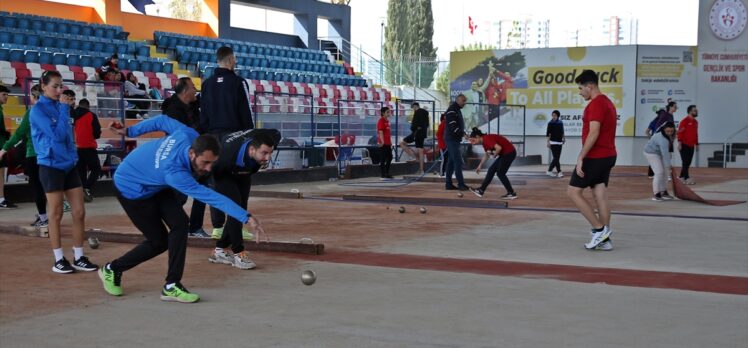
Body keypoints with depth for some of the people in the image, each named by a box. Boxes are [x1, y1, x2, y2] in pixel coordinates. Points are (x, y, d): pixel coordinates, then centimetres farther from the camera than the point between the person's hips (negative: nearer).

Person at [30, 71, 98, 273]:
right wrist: (64, 108, -16)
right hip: (51, 166, -7)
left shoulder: (61, 106, 10)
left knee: (79, 212, 4)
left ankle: (79, 258, 12)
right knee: (56, 214, 0)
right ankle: (59, 260, 9)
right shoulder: (38, 110, -11)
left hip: (70, 164, 7)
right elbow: (57, 135, -20)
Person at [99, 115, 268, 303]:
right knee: (159, 242, -4)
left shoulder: (188, 135, -25)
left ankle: (171, 286, -7)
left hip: (156, 185, 7)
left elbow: (161, 120, -6)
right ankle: (113, 269, 17)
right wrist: (246, 217, -52)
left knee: (179, 223, -12)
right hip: (131, 189, -7)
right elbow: (211, 197, -48)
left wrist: (130, 131, 10)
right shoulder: (174, 172, -44)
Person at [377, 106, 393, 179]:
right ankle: (383, 175, -2)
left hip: (388, 143, 9)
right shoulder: (381, 121, -11)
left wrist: (390, 142, 20)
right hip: (383, 143, -9)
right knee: (383, 159, -6)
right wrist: (382, 141, -26)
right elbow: (380, 132, -19)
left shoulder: (387, 121, 15)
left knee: (389, 157, 14)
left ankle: (387, 173, 23)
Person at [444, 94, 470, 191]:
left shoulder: (457, 110, 18)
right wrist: (463, 134, -24)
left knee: (451, 162, 10)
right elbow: (453, 127, -23)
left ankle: (448, 184, 13)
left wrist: (463, 133, 7)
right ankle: (461, 184, -10)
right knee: (458, 162, -11)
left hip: (455, 139, 10)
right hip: (452, 139, -10)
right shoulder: (451, 110, -14)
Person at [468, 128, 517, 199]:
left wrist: (494, 155, -15)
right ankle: (481, 190, 15)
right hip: (504, 154, 10)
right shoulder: (484, 142, 9)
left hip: (509, 152, -10)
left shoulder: (487, 139, -21)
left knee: (500, 173, -3)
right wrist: (480, 166, 26)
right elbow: (486, 155, 25)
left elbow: (499, 148, -34)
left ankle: (511, 193, 6)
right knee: (491, 170, 10)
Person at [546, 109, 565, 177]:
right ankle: (559, 172, -9)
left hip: (559, 142, 6)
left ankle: (549, 171, 15)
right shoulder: (550, 123, -6)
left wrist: (563, 138, 12)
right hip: (553, 142, -6)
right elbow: (547, 133, -9)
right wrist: (547, 142, -14)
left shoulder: (561, 123, 8)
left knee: (557, 158, 6)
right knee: (556, 158, -9)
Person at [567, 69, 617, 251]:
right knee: (601, 196, 8)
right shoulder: (607, 102, 17)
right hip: (608, 155, 10)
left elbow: (593, 133, -22)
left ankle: (599, 229, -5)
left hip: (595, 157, -10)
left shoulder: (595, 104, -15)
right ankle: (604, 239, 8)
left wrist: (580, 157, -22)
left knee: (573, 192, -3)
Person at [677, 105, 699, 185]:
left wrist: (696, 144, 19)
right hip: (684, 145, -8)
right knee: (685, 162, -7)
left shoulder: (695, 122, 13)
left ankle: (681, 177, 17)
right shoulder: (684, 121, -11)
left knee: (688, 163, 9)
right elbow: (680, 132, -15)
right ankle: (687, 178, -8)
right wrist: (679, 143, -21)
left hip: (691, 146, 8)